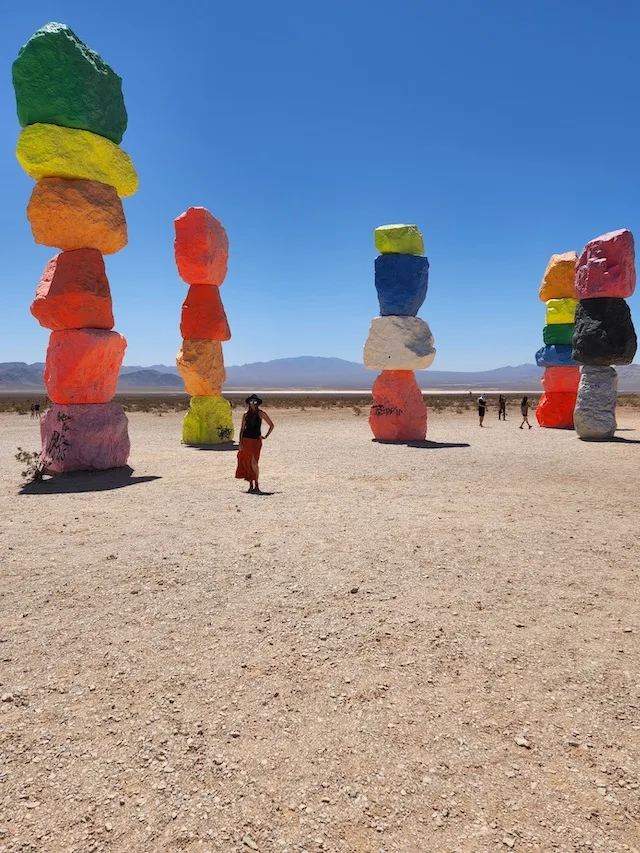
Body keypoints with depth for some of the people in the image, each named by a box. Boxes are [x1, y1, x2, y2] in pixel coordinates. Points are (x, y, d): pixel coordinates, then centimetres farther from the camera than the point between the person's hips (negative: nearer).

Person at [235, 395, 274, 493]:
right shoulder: (246, 415, 9)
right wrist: (240, 442, -1)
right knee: (247, 463, 2)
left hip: (256, 441, -3)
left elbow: (271, 425, 5)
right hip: (246, 440, 3)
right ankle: (251, 486, 11)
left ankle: (256, 485, -2)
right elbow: (242, 429, 9)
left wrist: (266, 436, -1)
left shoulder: (261, 414, 1)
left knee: (253, 462, -12)